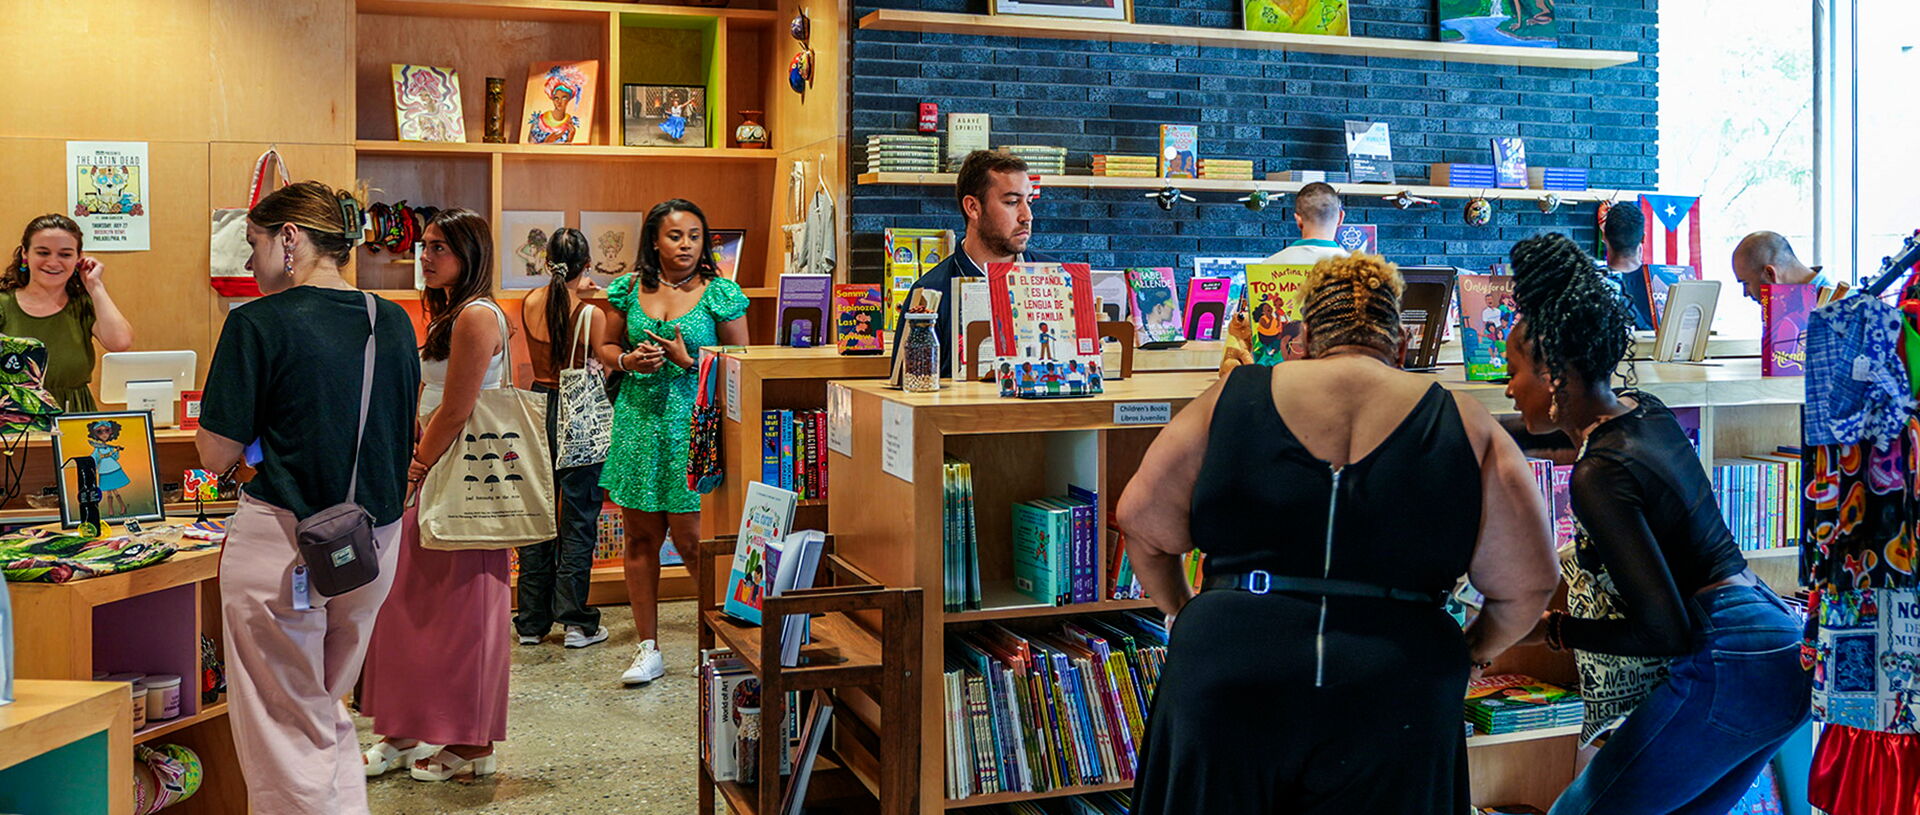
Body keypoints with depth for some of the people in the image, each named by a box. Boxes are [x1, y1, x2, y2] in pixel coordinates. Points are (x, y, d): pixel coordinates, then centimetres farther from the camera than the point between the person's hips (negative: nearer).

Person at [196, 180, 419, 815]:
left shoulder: (259, 323, -11)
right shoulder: (394, 323, 5)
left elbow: (217, 454, -9)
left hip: (284, 545, -6)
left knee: (288, 737, 6)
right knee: (329, 713, 21)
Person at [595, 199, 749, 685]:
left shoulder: (721, 294, -2)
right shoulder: (630, 289, 6)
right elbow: (604, 347, 15)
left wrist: (689, 360, -13)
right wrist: (629, 361, -6)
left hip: (694, 422, -3)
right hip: (638, 420, 4)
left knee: (691, 538, -4)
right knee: (640, 539, 7)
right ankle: (648, 649, 18)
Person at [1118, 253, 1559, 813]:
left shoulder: (1233, 397, 4)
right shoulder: (1464, 425, 5)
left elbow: (1142, 522, 5)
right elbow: (1528, 581, 3)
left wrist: (1186, 613, 19)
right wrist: (1473, 653, 20)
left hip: (1228, 677, 0)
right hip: (1394, 699, 0)